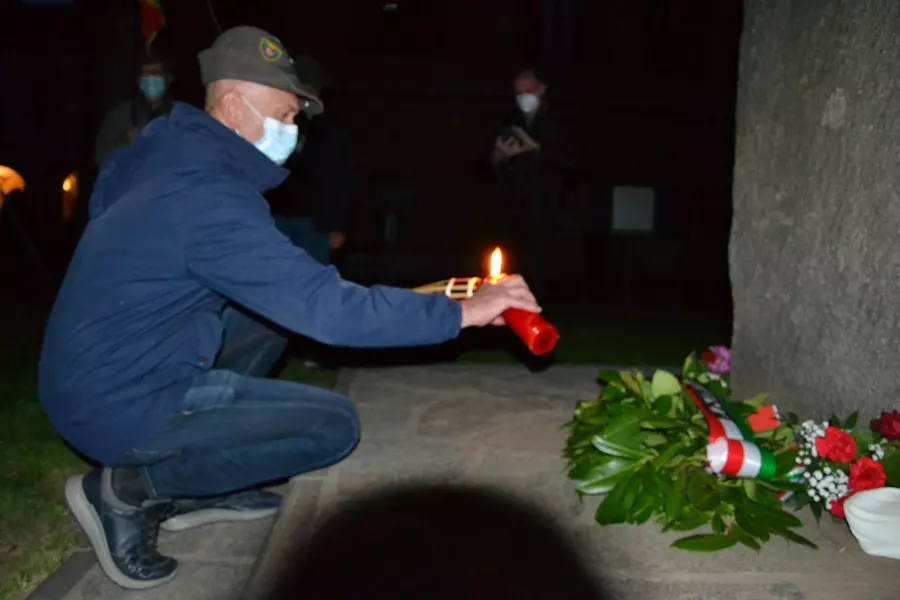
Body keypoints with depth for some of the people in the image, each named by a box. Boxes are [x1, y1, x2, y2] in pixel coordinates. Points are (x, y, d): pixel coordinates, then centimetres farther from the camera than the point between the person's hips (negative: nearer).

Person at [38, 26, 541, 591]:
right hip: (120, 404, -9)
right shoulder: (211, 198, -25)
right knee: (335, 423, -9)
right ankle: (132, 487, -2)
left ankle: (191, 487, 15)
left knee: (272, 309, 17)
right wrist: (460, 312, -24)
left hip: (93, 369, 9)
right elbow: (325, 306, -30)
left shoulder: (166, 151, 3)